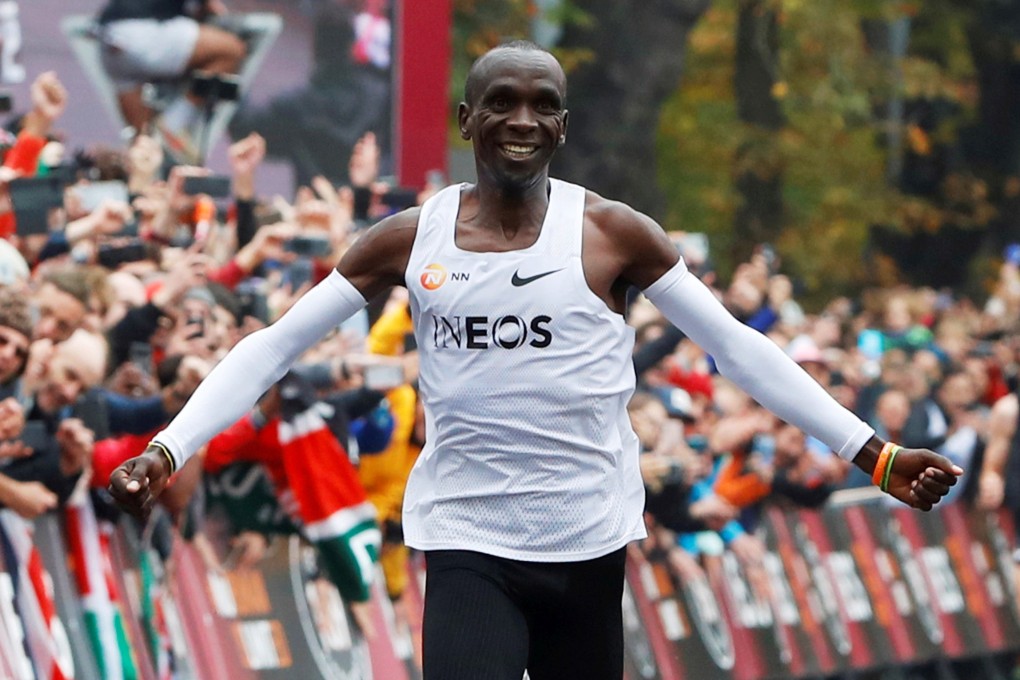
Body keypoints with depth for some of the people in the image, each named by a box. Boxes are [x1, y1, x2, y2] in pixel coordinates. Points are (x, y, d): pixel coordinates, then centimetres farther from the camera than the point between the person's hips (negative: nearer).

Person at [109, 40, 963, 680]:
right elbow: (275, 346, 2)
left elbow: (736, 346, 2)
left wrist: (870, 452, -3)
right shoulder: (409, 240, 2)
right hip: (468, 542, -1)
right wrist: (169, 450, -9)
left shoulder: (612, 235, -1)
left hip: (588, 540, 1)